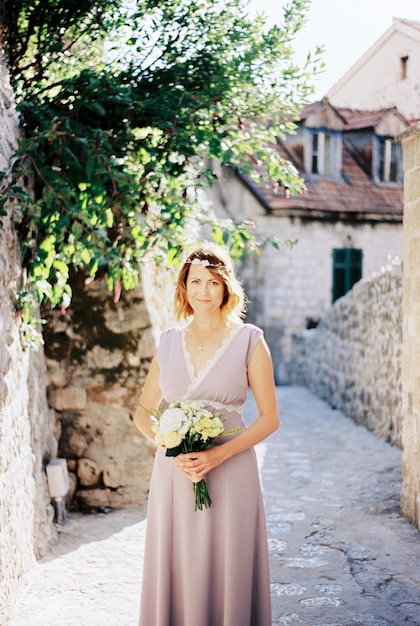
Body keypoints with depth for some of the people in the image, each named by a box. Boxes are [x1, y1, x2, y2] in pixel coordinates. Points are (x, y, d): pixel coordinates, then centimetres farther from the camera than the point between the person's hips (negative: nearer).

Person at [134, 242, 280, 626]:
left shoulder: (249, 340, -1)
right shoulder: (169, 342, 8)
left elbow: (270, 418, -2)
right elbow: (143, 413, 12)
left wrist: (219, 454, -15)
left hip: (229, 472, -3)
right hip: (173, 473, 3)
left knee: (227, 570, 2)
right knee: (175, 570, 7)